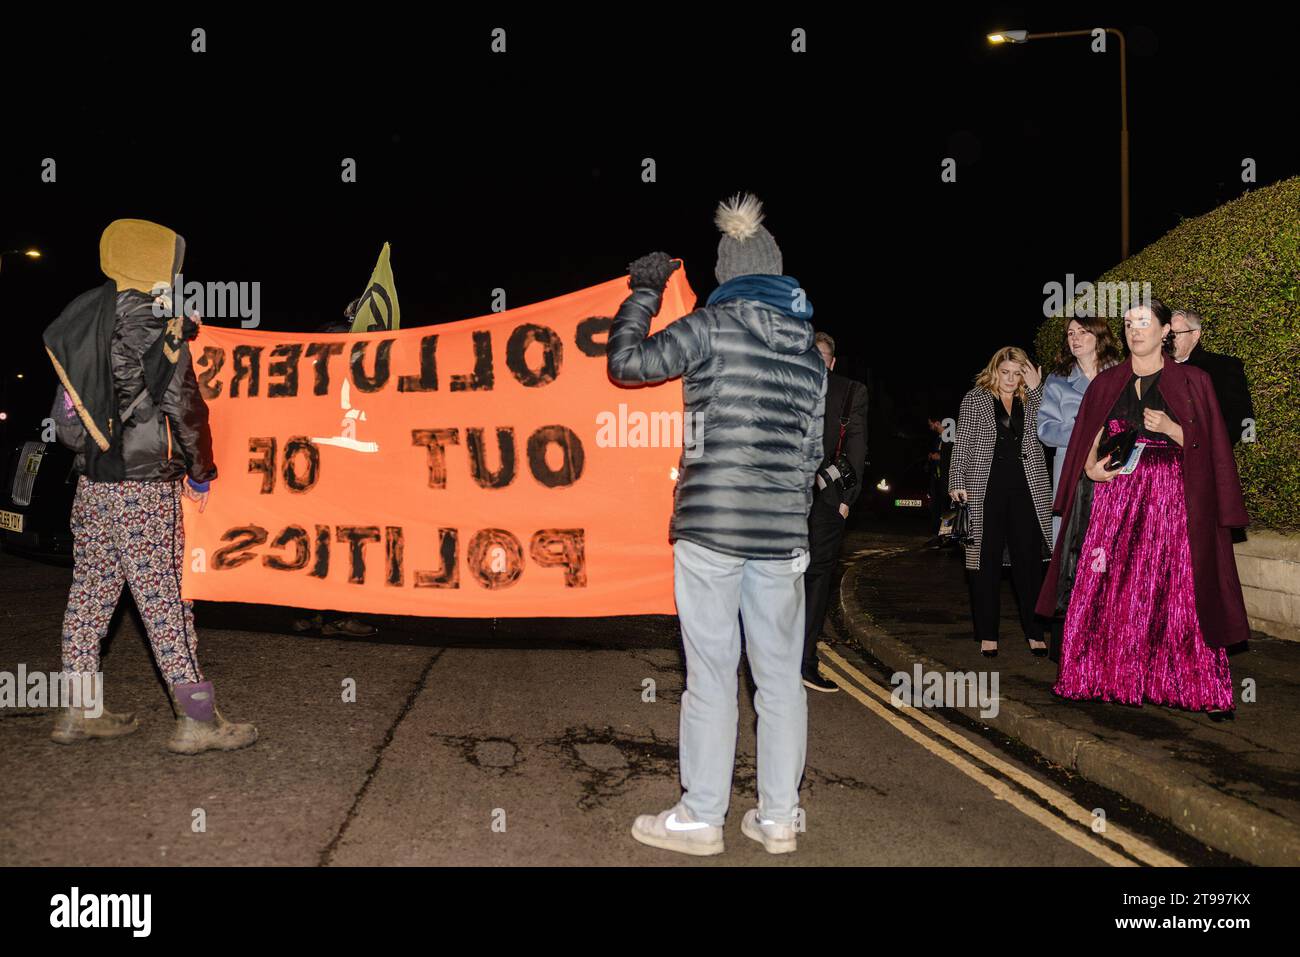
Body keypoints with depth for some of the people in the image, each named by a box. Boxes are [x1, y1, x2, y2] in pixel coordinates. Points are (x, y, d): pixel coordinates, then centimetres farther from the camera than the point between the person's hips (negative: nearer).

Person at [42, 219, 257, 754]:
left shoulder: (85, 317, 11)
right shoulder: (150, 324, -12)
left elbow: (85, 397, 14)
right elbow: (182, 404, -13)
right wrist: (201, 471, -3)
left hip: (92, 478, 8)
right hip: (145, 487, -8)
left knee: (90, 591, 13)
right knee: (164, 599, -5)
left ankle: (77, 712, 22)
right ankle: (198, 721, 0)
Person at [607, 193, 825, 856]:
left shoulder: (714, 324, -4)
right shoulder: (809, 348, 13)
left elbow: (626, 364, 0)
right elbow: (811, 450, 15)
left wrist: (643, 294, 14)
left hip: (709, 525, -5)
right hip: (782, 531, 5)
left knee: (711, 674, 2)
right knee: (780, 674, 10)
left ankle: (700, 819, 13)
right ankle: (778, 818, 20)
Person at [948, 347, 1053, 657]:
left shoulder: (1031, 400, 12)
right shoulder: (975, 399, 6)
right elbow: (962, 443, 2)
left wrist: (1036, 388, -8)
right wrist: (957, 483, -7)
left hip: (1026, 489, 2)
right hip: (985, 491, -2)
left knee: (1029, 561, 2)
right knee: (987, 561, 3)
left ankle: (1035, 633, 11)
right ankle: (987, 635, 11)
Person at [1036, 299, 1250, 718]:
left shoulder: (1191, 381, 5)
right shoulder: (1107, 382, 13)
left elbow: (1206, 445, 2)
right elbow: (1088, 440, 14)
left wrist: (1169, 428, -15)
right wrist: (1091, 467, -6)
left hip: (1171, 498, -2)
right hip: (1115, 496, 3)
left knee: (1174, 591, -6)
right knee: (1107, 587, -1)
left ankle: (1197, 686, 2)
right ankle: (1106, 675, 9)